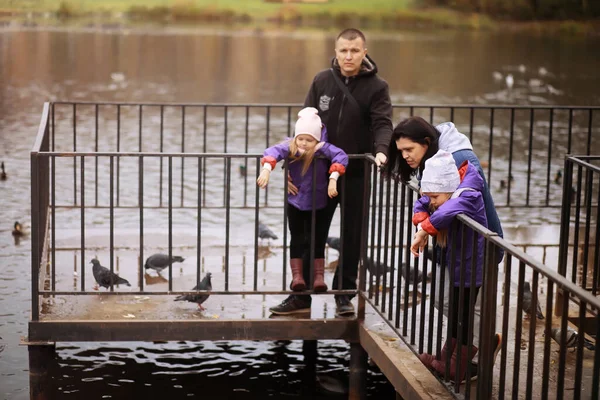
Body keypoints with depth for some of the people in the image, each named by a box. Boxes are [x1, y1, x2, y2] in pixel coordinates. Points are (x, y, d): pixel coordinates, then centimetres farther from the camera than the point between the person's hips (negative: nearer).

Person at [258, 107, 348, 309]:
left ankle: (319, 277, 11)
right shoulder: (290, 147, -16)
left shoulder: (322, 149, -20)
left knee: (318, 240, 5)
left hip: (318, 204, -1)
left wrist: (333, 179, -44)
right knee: (297, 240, 4)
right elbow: (273, 151, -33)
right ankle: (297, 276, 8)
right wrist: (266, 169, -51)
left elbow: (340, 156, -34)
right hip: (295, 203, 1)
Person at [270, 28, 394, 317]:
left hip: (357, 175, -2)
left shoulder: (376, 87, -5)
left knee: (352, 237, 9)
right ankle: (302, 293, 17)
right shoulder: (322, 81, 2)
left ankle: (344, 294, 22)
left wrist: (381, 150, -37)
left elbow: (383, 124, -16)